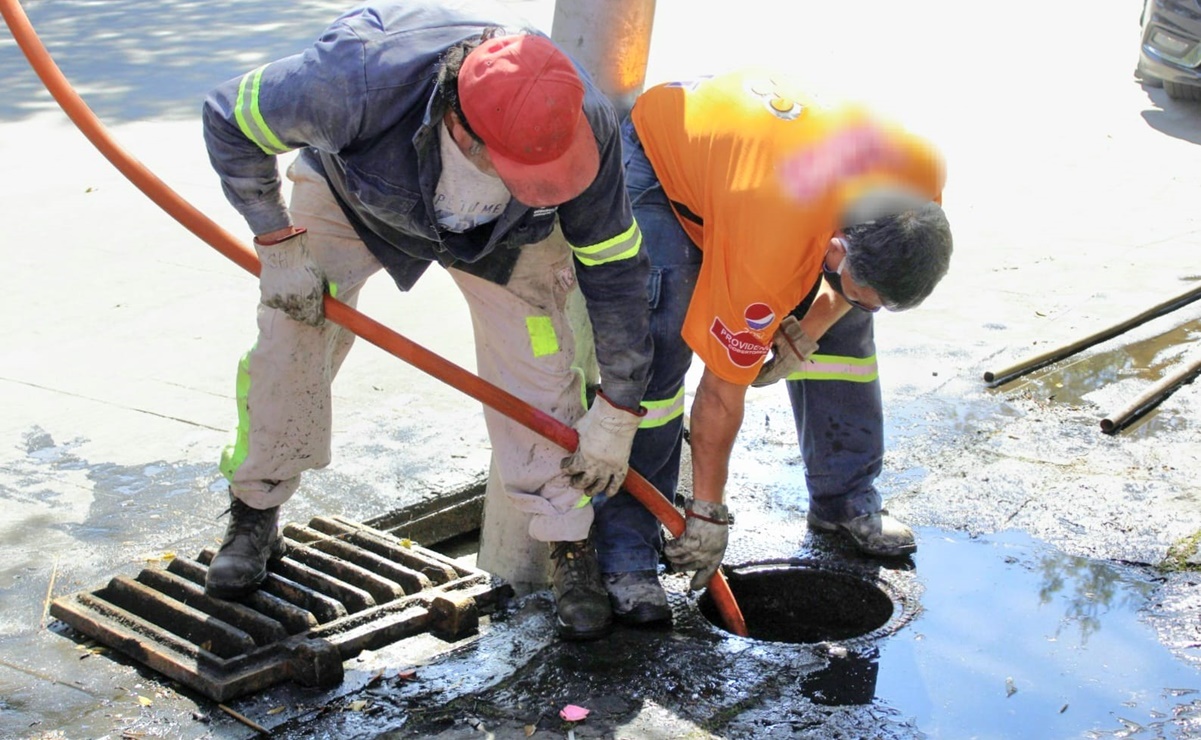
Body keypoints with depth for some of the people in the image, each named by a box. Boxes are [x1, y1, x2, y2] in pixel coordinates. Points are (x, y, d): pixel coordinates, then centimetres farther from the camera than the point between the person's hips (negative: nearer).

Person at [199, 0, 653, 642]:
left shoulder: (583, 126, -38)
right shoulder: (357, 80, -46)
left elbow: (615, 272, -23)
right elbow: (230, 120, -25)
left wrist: (616, 414, -16)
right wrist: (279, 247, -24)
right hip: (354, 186, 0)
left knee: (538, 369, -10)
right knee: (289, 338, -8)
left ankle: (568, 547, 9)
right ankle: (254, 517, 16)